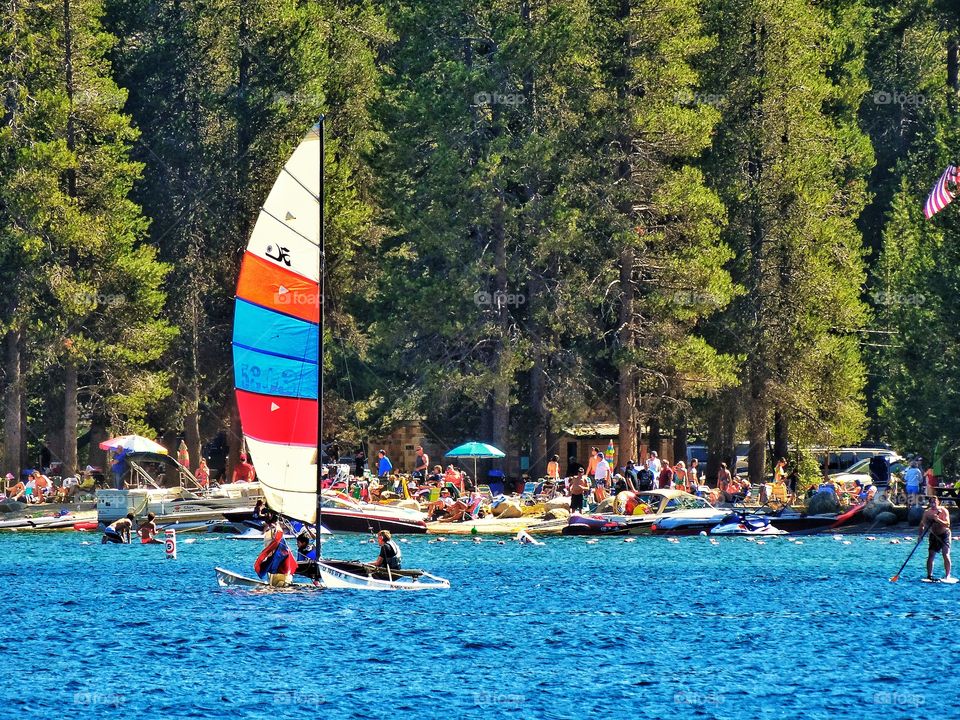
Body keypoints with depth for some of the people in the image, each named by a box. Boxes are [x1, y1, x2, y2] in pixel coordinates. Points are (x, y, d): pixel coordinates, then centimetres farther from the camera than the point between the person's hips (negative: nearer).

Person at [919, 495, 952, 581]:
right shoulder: (927, 512, -4)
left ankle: (947, 575, -10)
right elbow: (922, 524, 1)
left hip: (944, 534, -4)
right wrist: (920, 535, -13)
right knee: (930, 555, -1)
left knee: (946, 554, -13)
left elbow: (947, 524, -21)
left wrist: (938, 520, -37)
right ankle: (929, 575, 6)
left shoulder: (943, 511, -14)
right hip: (933, 535, 4)